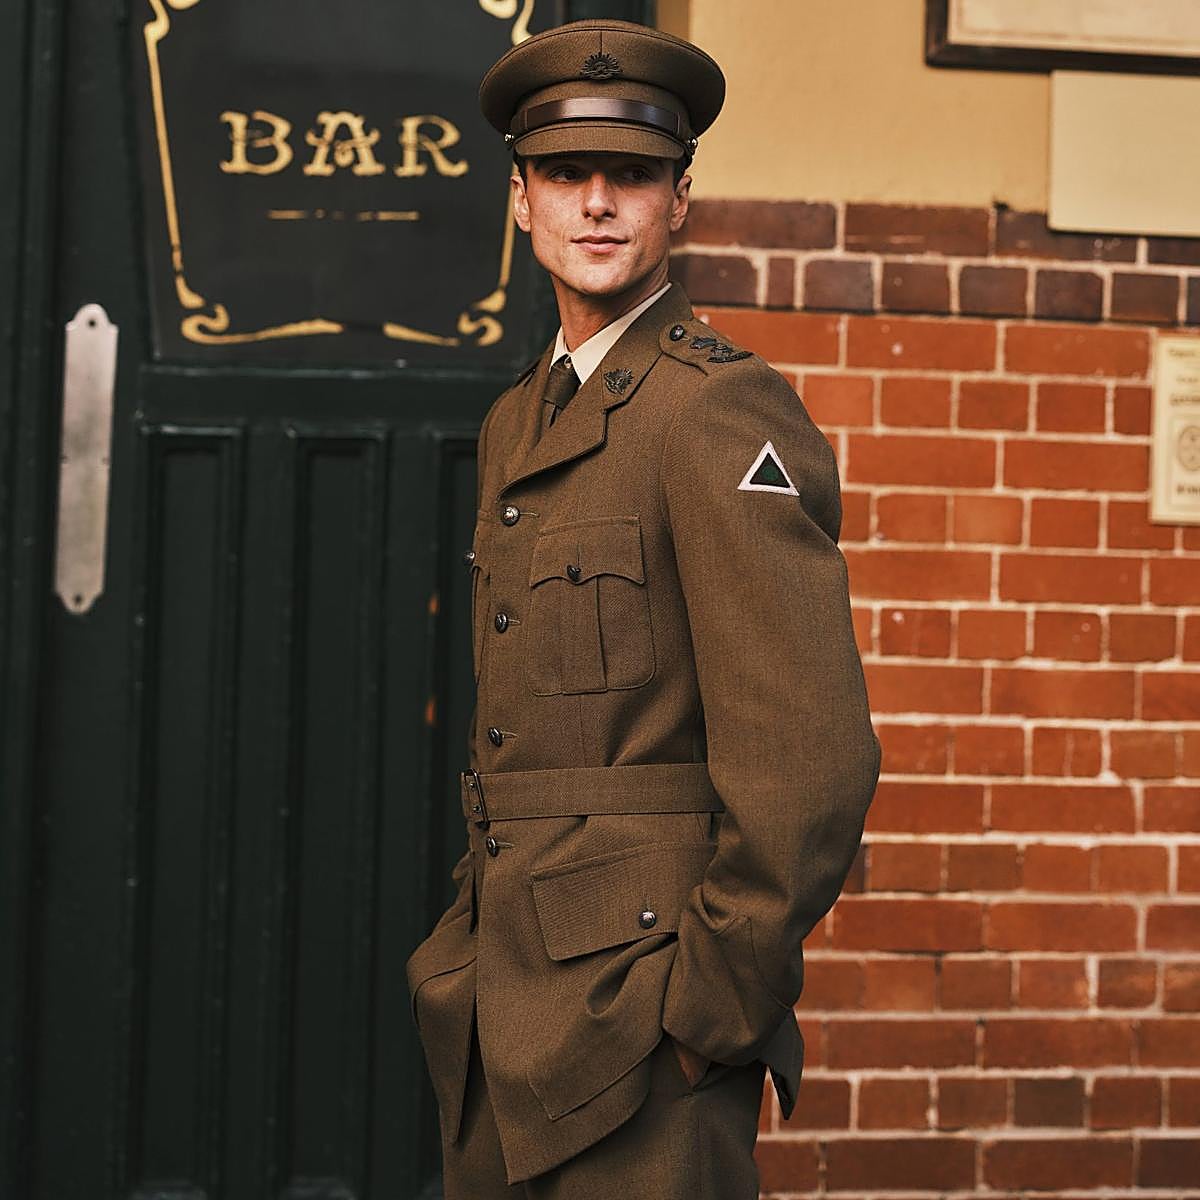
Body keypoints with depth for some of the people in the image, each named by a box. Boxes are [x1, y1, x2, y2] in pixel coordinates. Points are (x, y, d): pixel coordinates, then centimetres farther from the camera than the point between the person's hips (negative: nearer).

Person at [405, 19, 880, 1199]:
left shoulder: (723, 409, -13)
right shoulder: (517, 420, 14)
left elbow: (810, 755, -19)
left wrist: (718, 1007, -15)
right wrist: (476, 939, 14)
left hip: (639, 1002, -8)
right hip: (504, 996, 8)